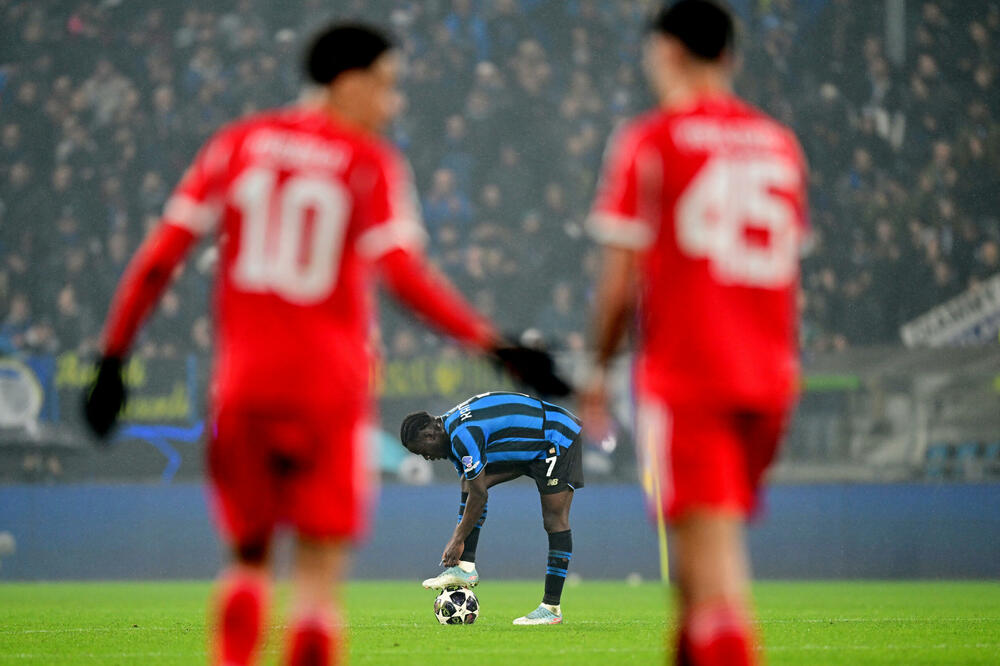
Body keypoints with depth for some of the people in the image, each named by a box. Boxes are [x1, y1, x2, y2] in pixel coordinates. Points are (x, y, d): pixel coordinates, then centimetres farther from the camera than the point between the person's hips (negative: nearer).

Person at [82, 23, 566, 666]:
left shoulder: (238, 145, 8)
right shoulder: (371, 164, -2)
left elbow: (159, 257, 5)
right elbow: (404, 274, -14)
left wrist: (113, 358, 10)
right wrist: (496, 346, -12)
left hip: (243, 383, 3)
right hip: (330, 386, -3)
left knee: (248, 557, 16)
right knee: (319, 570, 1)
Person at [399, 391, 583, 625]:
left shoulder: (463, 436, -26)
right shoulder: (453, 429, 4)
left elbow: (479, 495, -23)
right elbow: (474, 490, 9)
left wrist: (458, 540, -14)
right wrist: (457, 538, 7)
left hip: (558, 438, -10)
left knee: (555, 520, -11)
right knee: (471, 481, -1)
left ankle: (552, 608, -8)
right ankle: (465, 568, -5)